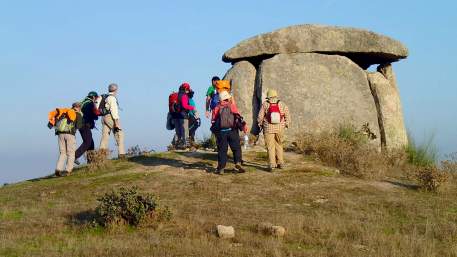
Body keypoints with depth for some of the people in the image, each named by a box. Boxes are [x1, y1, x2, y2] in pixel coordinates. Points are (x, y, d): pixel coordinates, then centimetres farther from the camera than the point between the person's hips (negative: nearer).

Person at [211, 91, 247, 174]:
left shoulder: (217, 109, 10)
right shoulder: (232, 106, 3)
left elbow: (213, 121, 11)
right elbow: (238, 118, -7)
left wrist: (215, 131, 23)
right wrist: (243, 126, -6)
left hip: (221, 132, 2)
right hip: (232, 131, -2)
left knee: (222, 150, 7)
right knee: (236, 148, 5)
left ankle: (221, 168, 6)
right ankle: (238, 163, -9)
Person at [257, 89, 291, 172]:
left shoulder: (265, 104, -4)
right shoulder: (282, 105, 1)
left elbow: (260, 117, -3)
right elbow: (287, 116, 2)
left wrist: (260, 124, 14)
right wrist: (286, 124, 17)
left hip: (268, 128, -2)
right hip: (280, 128, 2)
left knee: (270, 146, 2)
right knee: (279, 145, 18)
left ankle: (272, 164, -7)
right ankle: (280, 163, 21)